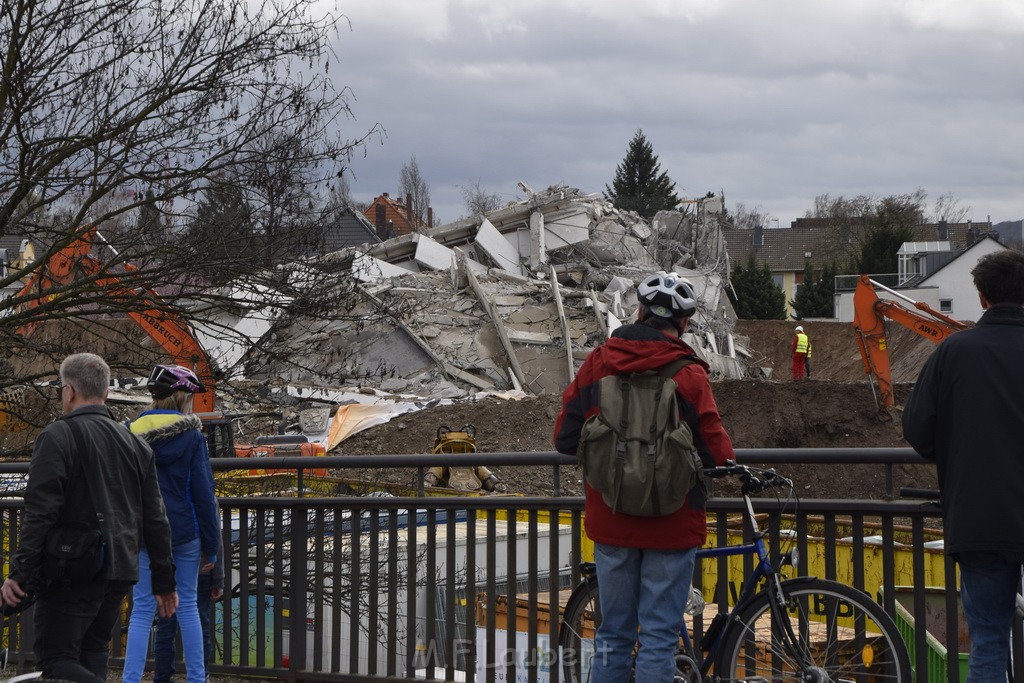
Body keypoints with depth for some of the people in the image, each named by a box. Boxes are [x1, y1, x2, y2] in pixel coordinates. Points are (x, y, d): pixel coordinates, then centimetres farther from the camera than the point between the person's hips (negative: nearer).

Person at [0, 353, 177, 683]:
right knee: (92, 656, 15)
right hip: (120, 574, 7)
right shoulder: (136, 444, 15)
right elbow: (155, 520, 14)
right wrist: (164, 582, 18)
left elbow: (40, 513, -16)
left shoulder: (58, 436, -7)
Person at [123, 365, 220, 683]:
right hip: (185, 532, -1)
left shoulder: (132, 434, 2)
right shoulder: (192, 436, -5)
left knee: (142, 609, 2)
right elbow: (203, 494, -5)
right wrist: (211, 546, 0)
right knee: (187, 606, 10)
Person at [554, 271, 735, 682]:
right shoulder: (688, 375, -12)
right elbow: (716, 451, -12)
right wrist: (738, 471, 10)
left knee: (614, 634, 14)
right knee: (659, 636, 3)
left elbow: (565, 439, 3)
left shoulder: (597, 363, -1)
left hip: (610, 523, 4)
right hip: (670, 525, -4)